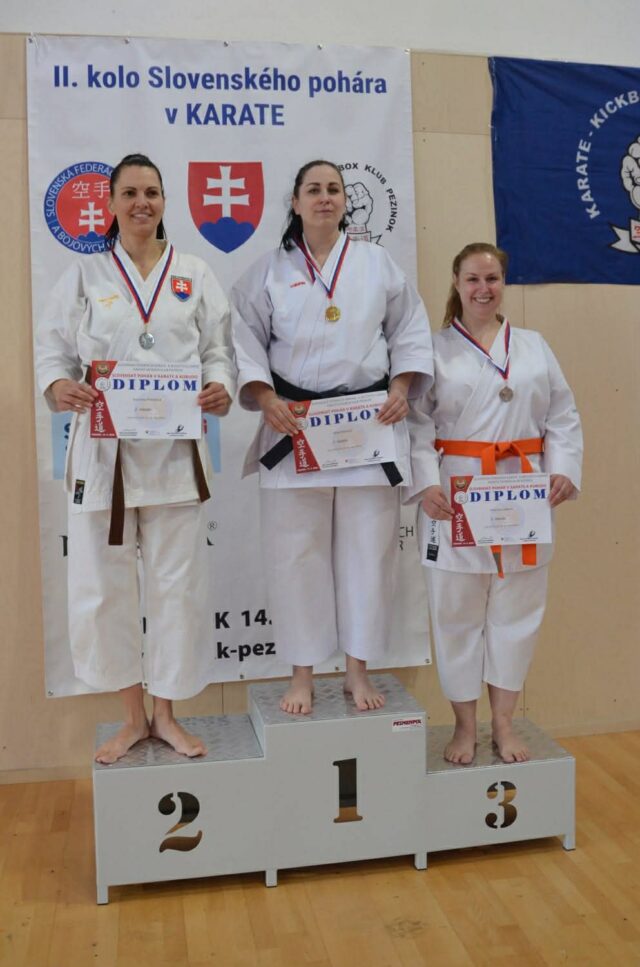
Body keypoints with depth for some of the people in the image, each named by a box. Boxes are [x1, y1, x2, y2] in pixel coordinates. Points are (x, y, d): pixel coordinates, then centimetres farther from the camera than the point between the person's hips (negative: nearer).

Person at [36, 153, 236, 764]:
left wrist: (220, 388, -13)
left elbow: (219, 349, 9)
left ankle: (165, 715, 24)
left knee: (178, 584, 5)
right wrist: (58, 386, -15)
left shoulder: (194, 274, 10)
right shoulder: (84, 276, 9)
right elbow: (52, 349, 7)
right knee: (100, 587, 2)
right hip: (102, 450, 0)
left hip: (175, 450, 1)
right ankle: (132, 717, 23)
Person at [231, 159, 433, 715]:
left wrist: (402, 387, -3)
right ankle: (303, 674, 17)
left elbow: (411, 331, 11)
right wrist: (265, 398, -11)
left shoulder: (377, 264, 10)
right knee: (296, 553, 2)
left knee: (367, 549, 4)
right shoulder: (269, 272, 7)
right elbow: (246, 341, 3)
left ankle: (358, 670, 19)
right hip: (293, 428, -1)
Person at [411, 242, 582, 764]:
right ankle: (465, 725, 22)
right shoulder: (435, 350, 2)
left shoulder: (534, 346, 11)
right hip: (456, 497, -2)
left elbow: (563, 417, 9)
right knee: (456, 612, 5)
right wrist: (426, 483, -16)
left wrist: (563, 471, -5)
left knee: (516, 611, 9)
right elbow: (417, 423, -4)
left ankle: (504, 722, 26)